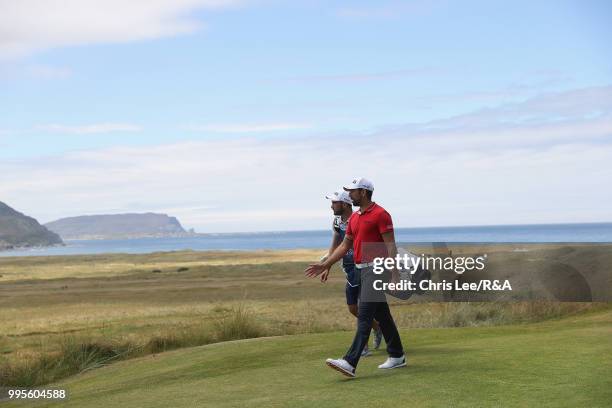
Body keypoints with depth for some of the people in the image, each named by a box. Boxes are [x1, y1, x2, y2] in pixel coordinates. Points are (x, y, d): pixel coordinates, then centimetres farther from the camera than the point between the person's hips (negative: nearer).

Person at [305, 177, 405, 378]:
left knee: (364, 316, -14)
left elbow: (390, 245, -15)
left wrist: (394, 274, -21)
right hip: (362, 270, 9)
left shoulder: (380, 214, -11)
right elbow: (345, 245, 19)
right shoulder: (354, 217, 15)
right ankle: (397, 356, 24)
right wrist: (324, 265, 13)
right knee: (381, 315, 14)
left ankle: (350, 362, -20)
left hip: (375, 269, -9)